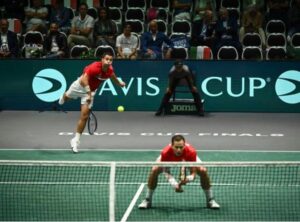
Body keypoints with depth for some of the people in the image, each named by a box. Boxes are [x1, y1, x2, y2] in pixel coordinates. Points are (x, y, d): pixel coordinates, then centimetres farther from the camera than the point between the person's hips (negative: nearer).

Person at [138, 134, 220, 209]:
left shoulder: (191, 152, -42)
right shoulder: (165, 153, -41)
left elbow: (193, 173, -34)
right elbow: (166, 173, -28)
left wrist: (187, 179, -58)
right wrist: (175, 184, -45)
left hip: (187, 159, 0)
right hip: (170, 159, 0)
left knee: (203, 171, -20)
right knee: (155, 170, -22)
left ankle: (210, 200, 2)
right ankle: (147, 200, -3)